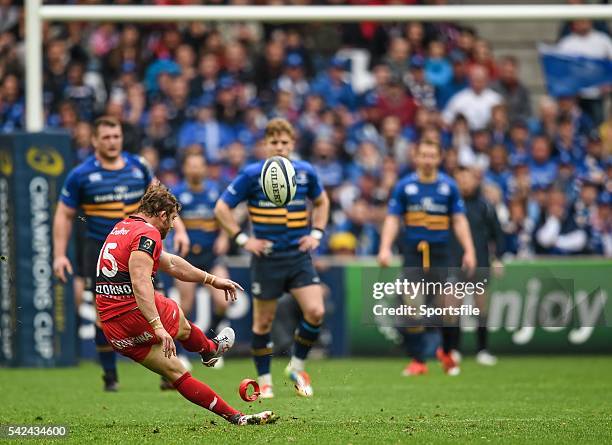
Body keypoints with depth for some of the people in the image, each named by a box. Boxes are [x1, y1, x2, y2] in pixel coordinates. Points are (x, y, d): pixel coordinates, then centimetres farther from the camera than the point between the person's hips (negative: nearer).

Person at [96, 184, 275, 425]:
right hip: (135, 314, -9)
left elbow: (171, 264, 30)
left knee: (176, 372, 12)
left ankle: (235, 416, 20)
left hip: (113, 329, 9)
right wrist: (158, 326, -34)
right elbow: (140, 283, -28)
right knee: (182, 325, 24)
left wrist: (212, 280, 37)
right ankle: (209, 349, 54)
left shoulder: (122, 228, 20)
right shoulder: (147, 233, -13)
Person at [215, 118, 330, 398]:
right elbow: (222, 209, -3)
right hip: (267, 258, -2)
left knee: (315, 312, -13)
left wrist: (316, 233, 8)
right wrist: (243, 239, -9)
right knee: (263, 321, 4)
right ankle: (264, 381, 18)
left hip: (299, 256, 2)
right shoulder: (252, 175, -7)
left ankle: (297, 367, 9)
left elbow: (321, 201, 22)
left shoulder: (305, 173, 2)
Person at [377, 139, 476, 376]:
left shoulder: (448, 186, 5)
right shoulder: (404, 186, 4)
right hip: (413, 254, 0)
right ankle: (417, 361, 2)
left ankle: (447, 353, 17)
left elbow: (459, 221, 6)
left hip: (440, 253, 0)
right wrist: (385, 248, -10)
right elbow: (392, 219, 3)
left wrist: (469, 251, -3)